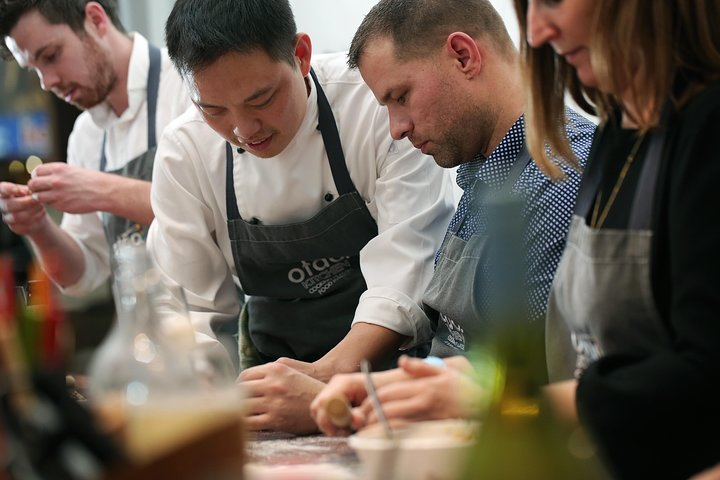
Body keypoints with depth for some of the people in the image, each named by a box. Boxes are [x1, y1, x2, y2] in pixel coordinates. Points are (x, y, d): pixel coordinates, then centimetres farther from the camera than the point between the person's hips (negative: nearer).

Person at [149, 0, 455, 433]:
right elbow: (191, 306, 0)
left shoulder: (383, 106, -15)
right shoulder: (184, 151, -4)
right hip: (275, 372, 4)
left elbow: (407, 271, -19)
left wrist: (329, 375, -33)